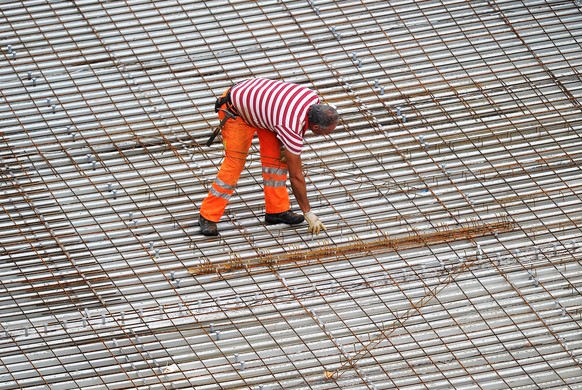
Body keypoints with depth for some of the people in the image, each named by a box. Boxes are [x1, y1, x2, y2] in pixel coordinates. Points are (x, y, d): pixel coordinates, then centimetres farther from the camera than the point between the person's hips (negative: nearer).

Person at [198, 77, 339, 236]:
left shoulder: (313, 99, -17)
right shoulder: (292, 130, -36)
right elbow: (296, 176, -25)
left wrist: (286, 145, 0)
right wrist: (308, 214, -16)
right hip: (236, 110, -8)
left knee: (276, 156, 0)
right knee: (234, 163, -12)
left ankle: (277, 210, 7)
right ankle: (208, 216, -4)